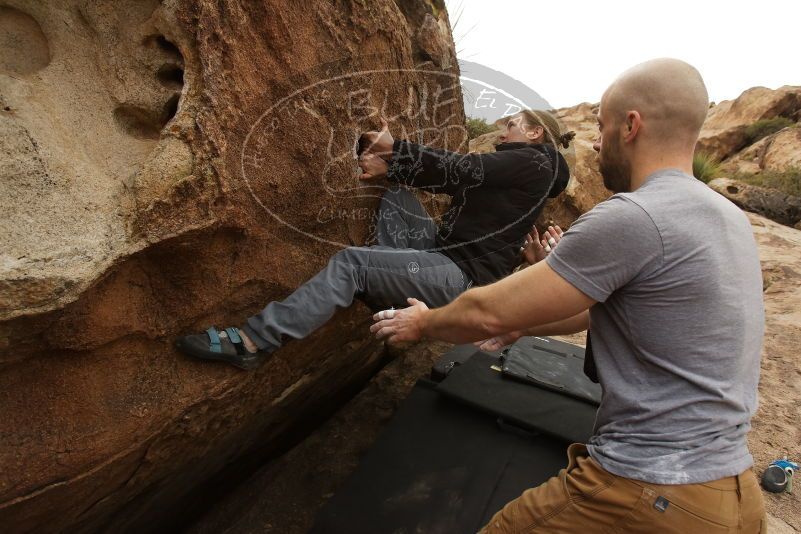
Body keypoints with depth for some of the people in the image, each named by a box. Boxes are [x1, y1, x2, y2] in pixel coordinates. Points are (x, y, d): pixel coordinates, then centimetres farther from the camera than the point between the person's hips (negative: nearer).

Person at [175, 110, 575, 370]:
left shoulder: (533, 162, -4)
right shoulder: (512, 169, 22)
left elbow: (461, 169, -13)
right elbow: (455, 177, 11)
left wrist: (394, 148, -6)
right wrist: (392, 164, -2)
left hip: (463, 275, -9)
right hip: (450, 251, 9)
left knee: (350, 263, -22)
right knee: (398, 191, 15)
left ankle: (251, 342, -19)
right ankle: (381, 287, 7)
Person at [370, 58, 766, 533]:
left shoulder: (631, 217, -22)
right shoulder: (730, 218, 7)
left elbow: (490, 313, -16)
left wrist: (424, 323, 3)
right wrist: (523, 325, 23)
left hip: (651, 494, -8)